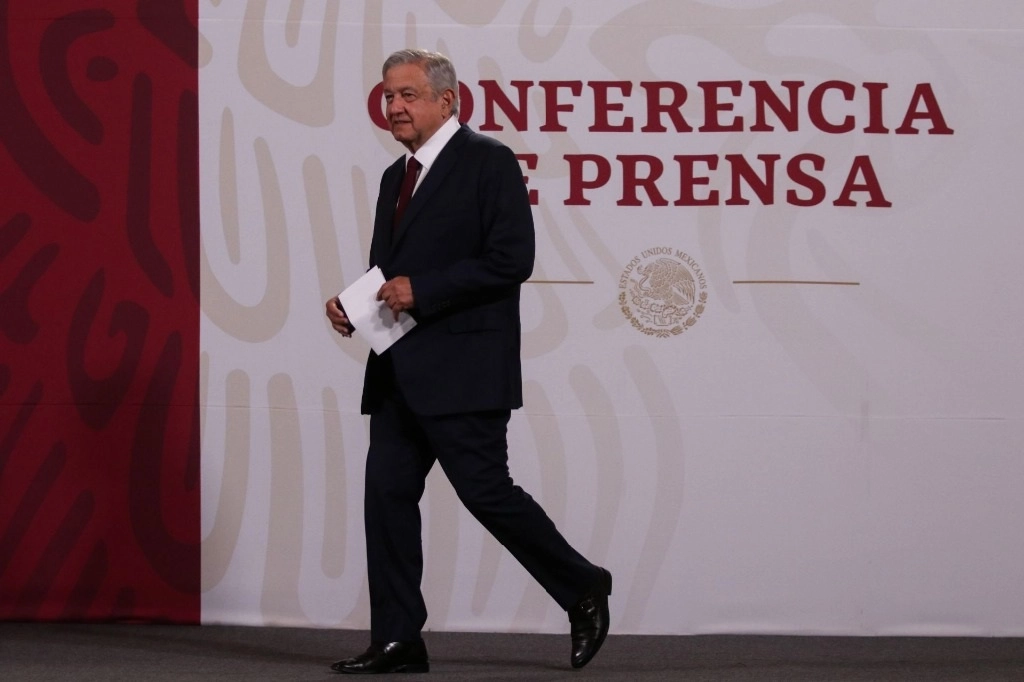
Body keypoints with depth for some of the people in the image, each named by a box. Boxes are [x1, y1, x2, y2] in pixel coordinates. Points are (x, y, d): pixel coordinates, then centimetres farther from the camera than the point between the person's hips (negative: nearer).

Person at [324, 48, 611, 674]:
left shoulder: (489, 162, -7)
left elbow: (512, 259, -16)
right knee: (388, 492, 2)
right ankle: (398, 640, 6)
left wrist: (420, 290, -19)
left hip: (463, 369, -8)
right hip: (400, 374, 8)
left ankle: (584, 590, 12)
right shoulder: (396, 177, 19)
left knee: (486, 491, -7)